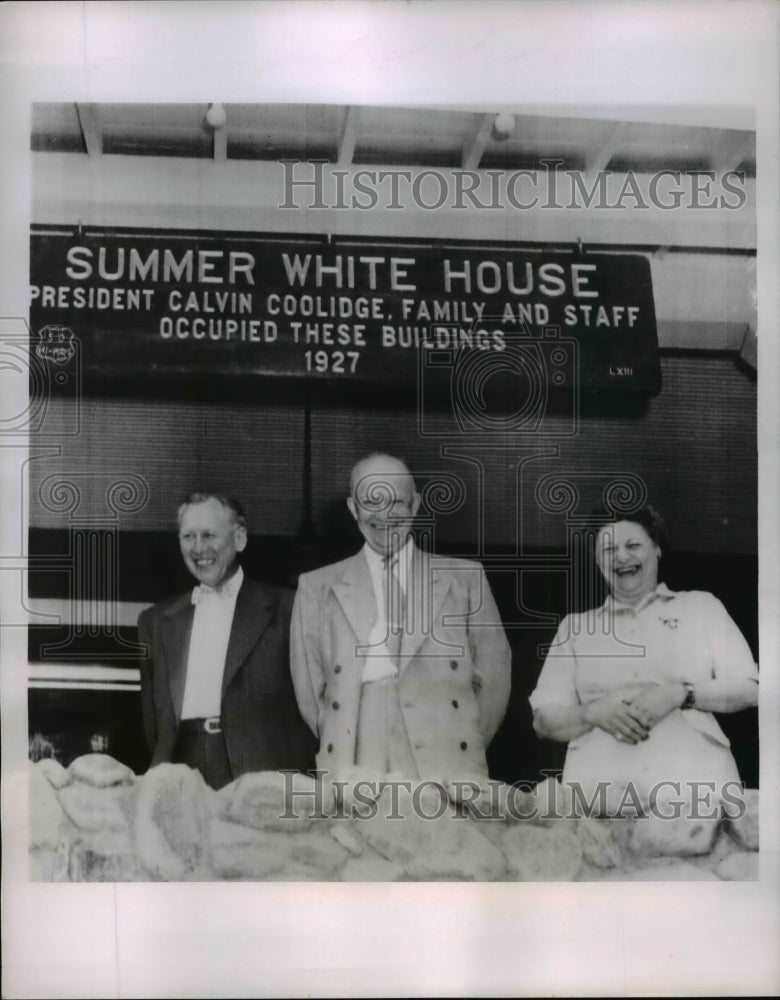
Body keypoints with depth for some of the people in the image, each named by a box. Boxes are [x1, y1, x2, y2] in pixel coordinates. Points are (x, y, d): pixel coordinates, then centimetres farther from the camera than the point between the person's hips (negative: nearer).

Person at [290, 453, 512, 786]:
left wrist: (469, 752, 8)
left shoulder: (464, 578, 11)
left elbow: (493, 674, 12)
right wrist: (340, 753, 6)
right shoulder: (317, 587, 11)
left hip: (447, 771, 0)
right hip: (354, 774, 0)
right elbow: (308, 687, 11)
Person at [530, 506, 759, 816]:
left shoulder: (701, 606, 17)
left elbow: (749, 688, 10)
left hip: (696, 784, -1)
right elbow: (544, 719, 14)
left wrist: (681, 694, -7)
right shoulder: (575, 626, 19)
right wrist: (593, 712, -7)